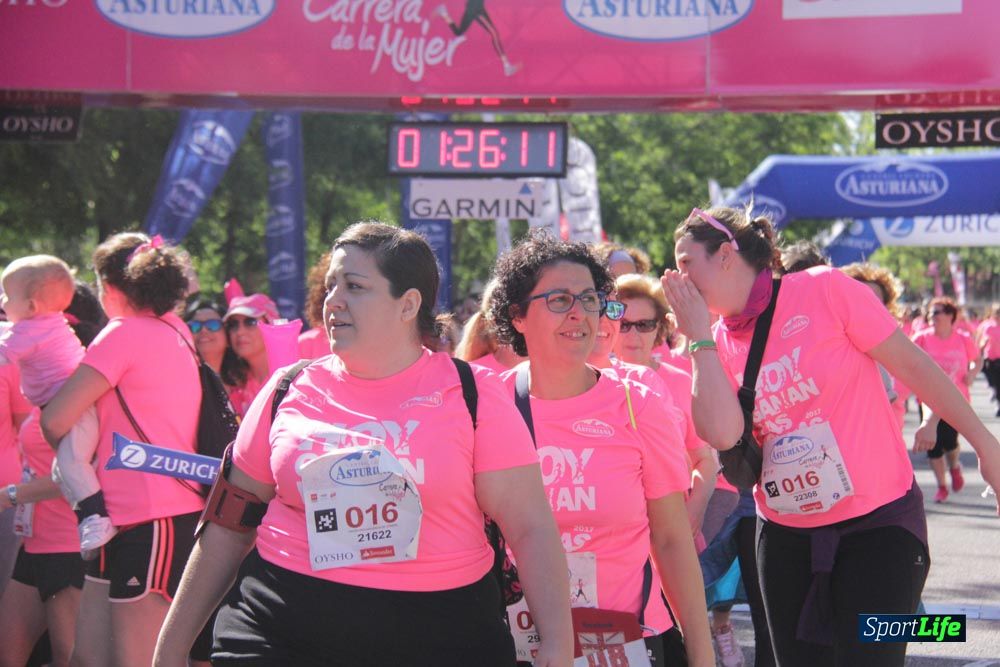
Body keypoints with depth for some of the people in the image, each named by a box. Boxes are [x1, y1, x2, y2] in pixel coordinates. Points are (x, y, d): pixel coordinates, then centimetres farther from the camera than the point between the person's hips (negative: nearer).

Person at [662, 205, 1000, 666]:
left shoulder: (825, 291, -11)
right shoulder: (721, 343, 3)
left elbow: (912, 365, -6)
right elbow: (721, 433, -14)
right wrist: (698, 337, -10)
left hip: (878, 524, -5)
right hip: (786, 535, 5)